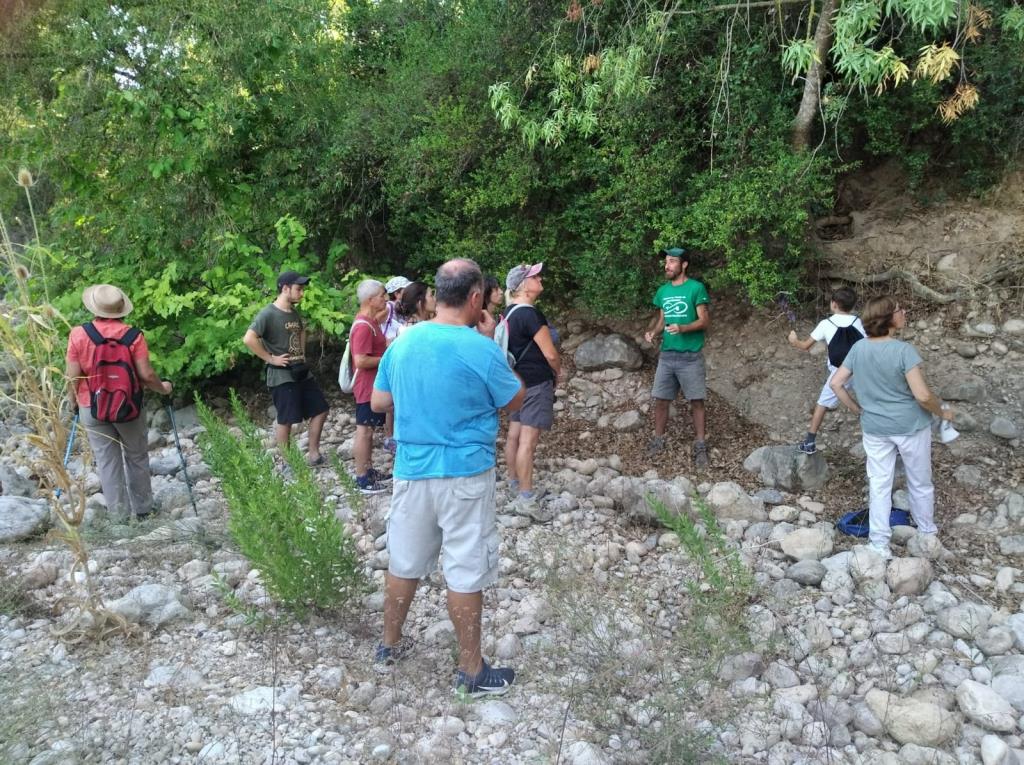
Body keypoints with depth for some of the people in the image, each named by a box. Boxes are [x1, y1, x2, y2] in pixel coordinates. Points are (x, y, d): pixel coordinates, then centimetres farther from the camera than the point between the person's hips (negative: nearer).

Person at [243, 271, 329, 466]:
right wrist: (270, 358, -20)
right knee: (286, 420, 1)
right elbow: (249, 339, -26)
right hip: (282, 376, -8)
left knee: (320, 410, 9)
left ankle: (313, 454, 20)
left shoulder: (295, 312, 9)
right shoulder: (268, 313, -16)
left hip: (302, 372, 8)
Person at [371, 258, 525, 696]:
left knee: (404, 563, 19)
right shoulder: (480, 350, -17)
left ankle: (389, 647, 36)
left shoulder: (403, 342, 0)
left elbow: (378, 403, 9)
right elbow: (515, 402, -1)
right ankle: (472, 671, 19)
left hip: (411, 471, 5)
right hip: (464, 476, -5)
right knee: (466, 573, 6)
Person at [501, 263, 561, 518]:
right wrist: (557, 372, 3)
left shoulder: (509, 312, 10)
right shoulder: (530, 313, -19)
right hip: (536, 383, -9)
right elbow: (550, 354, -18)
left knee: (514, 434, 13)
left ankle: (515, 486, 23)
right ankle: (525, 498, -5)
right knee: (528, 440, -8)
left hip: (517, 380, 10)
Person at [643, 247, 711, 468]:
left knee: (696, 401, 1)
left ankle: (700, 446, 8)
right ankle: (658, 439, 21)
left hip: (690, 356, -5)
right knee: (660, 399, 8)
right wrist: (652, 332, -4)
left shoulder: (696, 288, -8)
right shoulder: (663, 291, 9)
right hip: (666, 355, 5)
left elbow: (705, 321, -10)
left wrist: (682, 328, -26)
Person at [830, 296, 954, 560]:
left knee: (879, 485, 12)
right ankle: (927, 535, 35)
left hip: (875, 429, 4)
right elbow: (922, 395, -23)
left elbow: (836, 383, -1)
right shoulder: (904, 350, -21)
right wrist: (942, 412, -4)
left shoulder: (858, 348, -5)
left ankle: (879, 545, 16)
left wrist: (857, 410, 9)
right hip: (911, 427, -3)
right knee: (920, 484, 17)